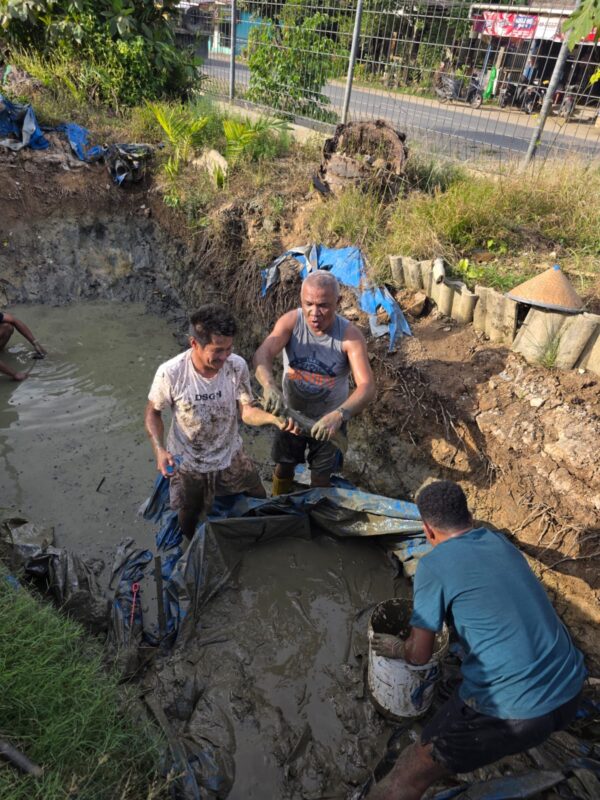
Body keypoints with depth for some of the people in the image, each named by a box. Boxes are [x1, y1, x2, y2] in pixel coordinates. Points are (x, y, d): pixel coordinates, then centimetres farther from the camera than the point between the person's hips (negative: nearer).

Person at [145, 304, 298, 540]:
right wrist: (160, 450, -24)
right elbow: (153, 413, -9)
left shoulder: (237, 366, -21)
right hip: (187, 465, -1)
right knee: (190, 528, 17)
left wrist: (274, 418, -35)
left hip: (231, 459, 2)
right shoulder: (170, 373, -26)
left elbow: (247, 411, -15)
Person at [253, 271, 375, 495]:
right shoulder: (291, 321, -20)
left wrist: (339, 415, -52)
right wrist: (269, 386, -56)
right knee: (283, 468, 21)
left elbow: (367, 387, -34)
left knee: (320, 477, 16)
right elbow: (262, 354, -35)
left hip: (329, 419, -2)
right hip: (290, 413, 2)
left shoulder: (350, 335, -26)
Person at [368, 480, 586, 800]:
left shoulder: (434, 565, -11)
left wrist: (398, 648, 17)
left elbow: (419, 655, -4)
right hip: (570, 691, 7)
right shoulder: (500, 541, 8)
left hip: (514, 711, -7)